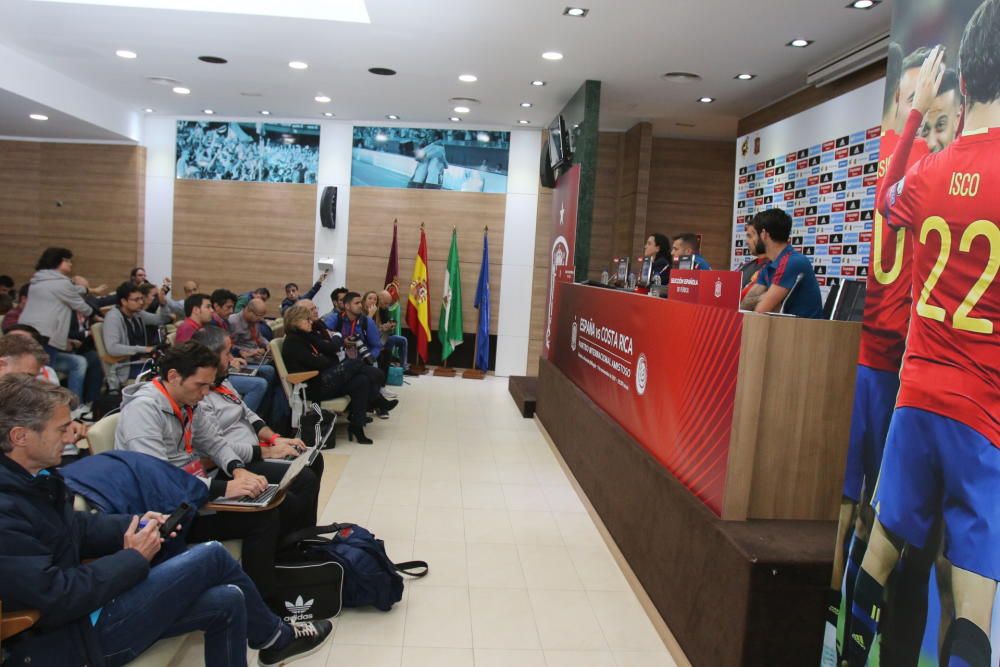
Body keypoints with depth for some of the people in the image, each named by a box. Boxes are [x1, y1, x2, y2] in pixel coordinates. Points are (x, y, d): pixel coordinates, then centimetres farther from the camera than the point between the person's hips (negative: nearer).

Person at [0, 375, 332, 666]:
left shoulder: (31, 476, 2)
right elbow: (56, 597, -28)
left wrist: (133, 524, -1)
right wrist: (133, 558, -16)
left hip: (83, 601, 9)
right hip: (70, 638, -9)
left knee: (227, 601, 0)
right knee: (212, 556, -9)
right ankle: (274, 637, 16)